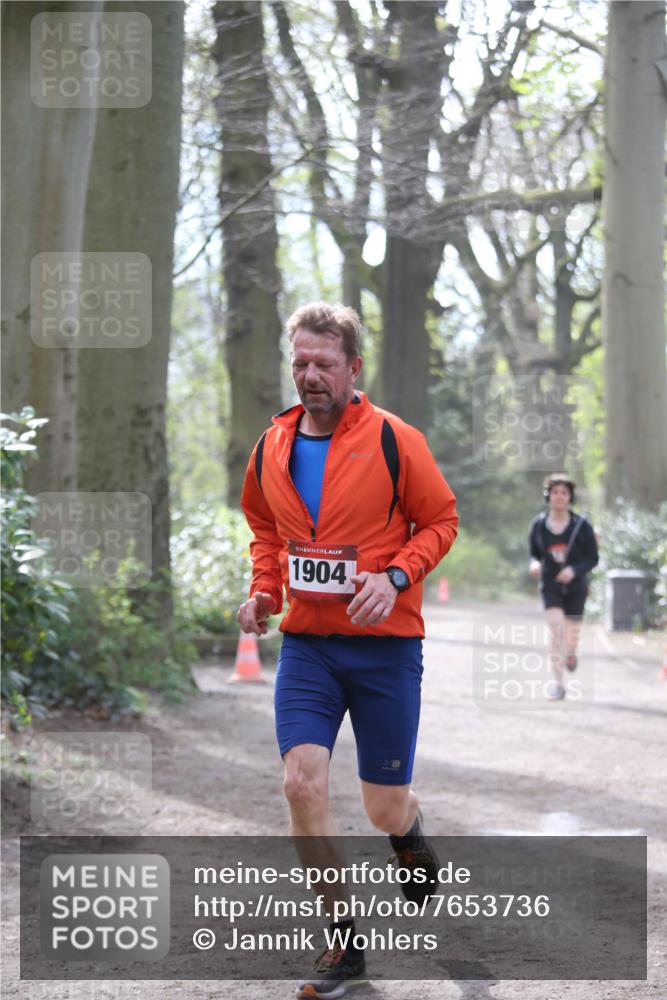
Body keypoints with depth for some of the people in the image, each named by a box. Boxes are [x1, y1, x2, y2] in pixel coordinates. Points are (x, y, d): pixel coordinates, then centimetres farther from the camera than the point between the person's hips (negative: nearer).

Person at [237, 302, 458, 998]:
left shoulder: (393, 440, -9)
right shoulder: (272, 448, 4)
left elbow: (441, 520, -1)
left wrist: (396, 576, -17)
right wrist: (264, 588, 4)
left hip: (385, 642, -3)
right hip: (305, 641, 3)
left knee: (384, 808, 2)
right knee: (303, 784, -13)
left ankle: (408, 829, 44)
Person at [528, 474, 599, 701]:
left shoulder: (581, 525, -11)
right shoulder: (538, 525, -6)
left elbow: (592, 558, -6)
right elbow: (534, 553, 7)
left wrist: (574, 570, -24)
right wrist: (534, 564, -17)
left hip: (575, 588, 0)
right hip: (550, 587, 0)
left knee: (571, 637, 11)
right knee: (555, 633, -17)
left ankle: (571, 653, 49)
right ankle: (558, 683, -11)